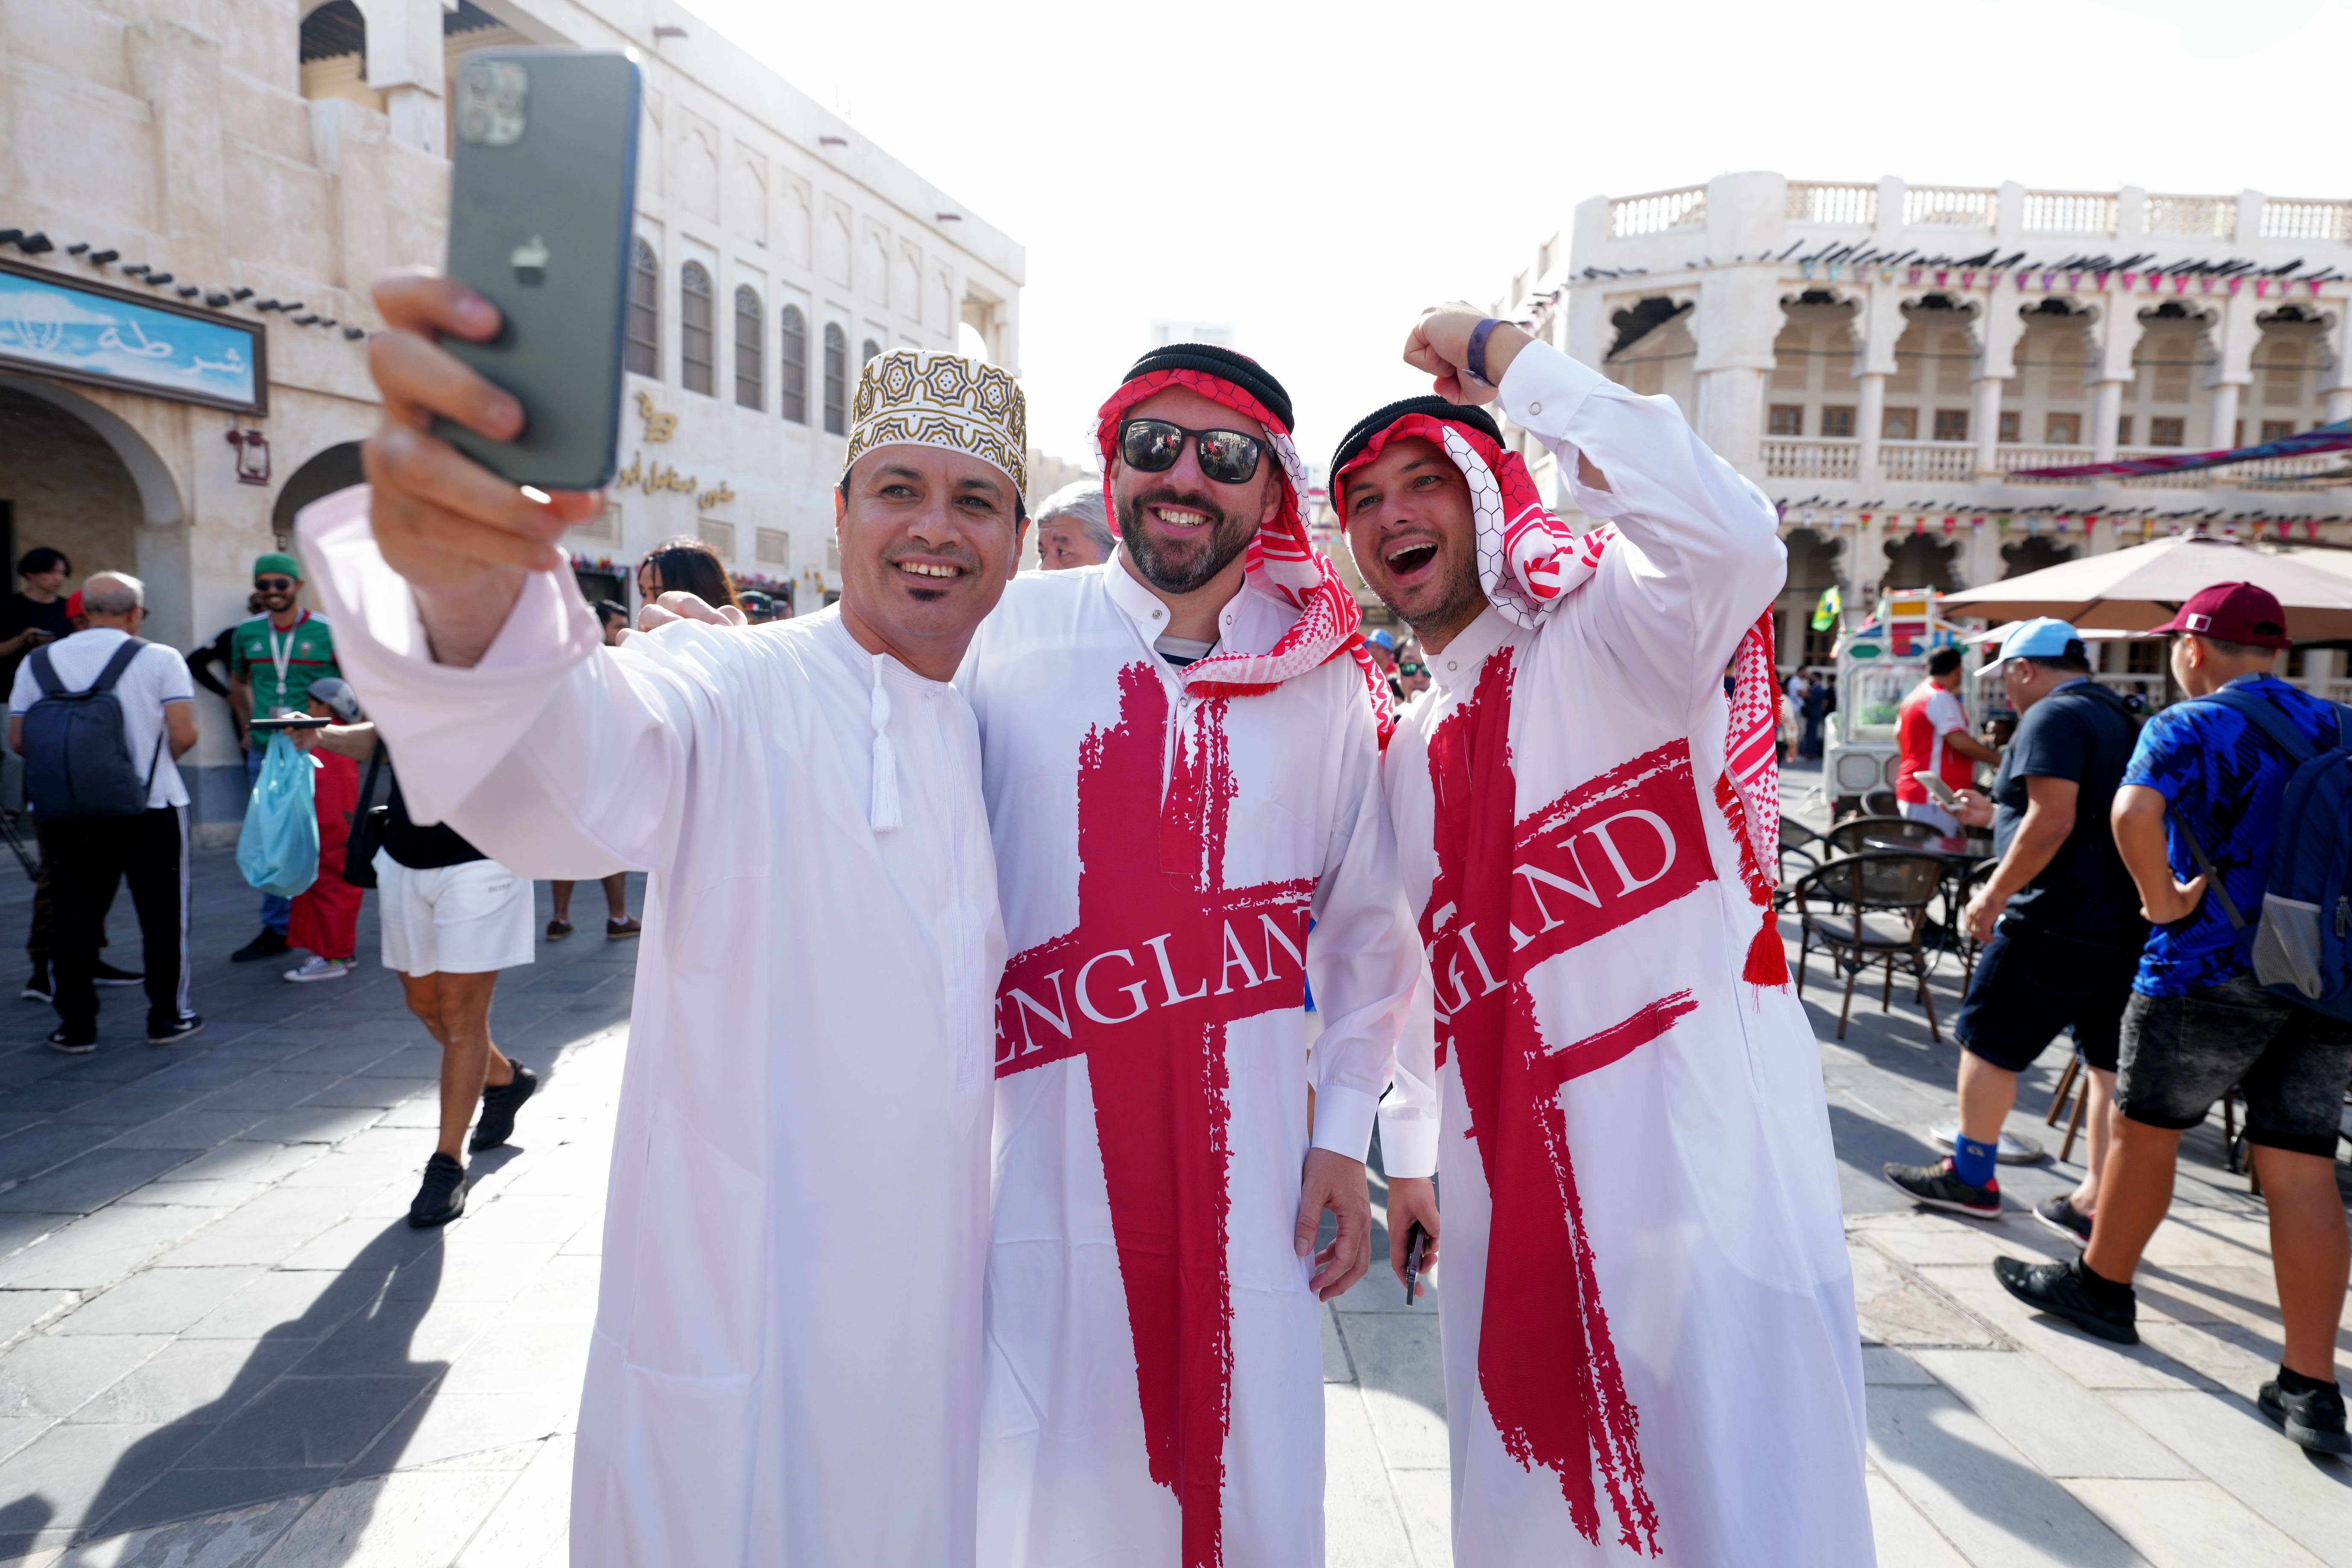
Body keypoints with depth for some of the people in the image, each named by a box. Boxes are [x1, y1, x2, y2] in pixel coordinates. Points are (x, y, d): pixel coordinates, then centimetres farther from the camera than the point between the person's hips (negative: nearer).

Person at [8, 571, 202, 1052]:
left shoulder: (37, 662, 4)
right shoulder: (160, 659, -6)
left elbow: (17, 741, 3)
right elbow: (184, 735, -12)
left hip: (67, 811, 3)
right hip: (152, 807, -3)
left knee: (75, 918, 10)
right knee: (162, 916, 7)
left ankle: (77, 1026, 14)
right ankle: (168, 1017, 13)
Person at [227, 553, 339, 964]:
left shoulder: (328, 631, -6)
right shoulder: (247, 633, 8)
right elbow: (238, 684, 25)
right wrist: (247, 729, 17)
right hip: (265, 753, 5)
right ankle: (277, 930, 19)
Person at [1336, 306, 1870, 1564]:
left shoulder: (1611, 636, -8)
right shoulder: (1409, 748, 13)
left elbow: (1733, 540, -32)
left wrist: (1512, 363, -21)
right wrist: (1411, 1148, 24)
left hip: (1705, 1164, -7)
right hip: (1512, 1200, 7)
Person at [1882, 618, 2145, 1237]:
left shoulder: (2052, 716, -12)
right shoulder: (2120, 719, 18)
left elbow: (2054, 821, -21)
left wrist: (1994, 894, -15)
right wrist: (1996, 815, 30)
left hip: (2059, 924, -9)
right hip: (2128, 924, 9)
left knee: (1988, 1042, 5)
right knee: (2110, 1063, 9)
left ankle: (1970, 1177, 16)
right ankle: (2097, 1203, 15)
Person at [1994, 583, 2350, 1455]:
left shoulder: (2187, 726, -9)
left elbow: (2134, 811, -29)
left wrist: (2163, 900, -17)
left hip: (2208, 968, -6)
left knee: (2146, 1128, 12)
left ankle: (2101, 1287, 29)